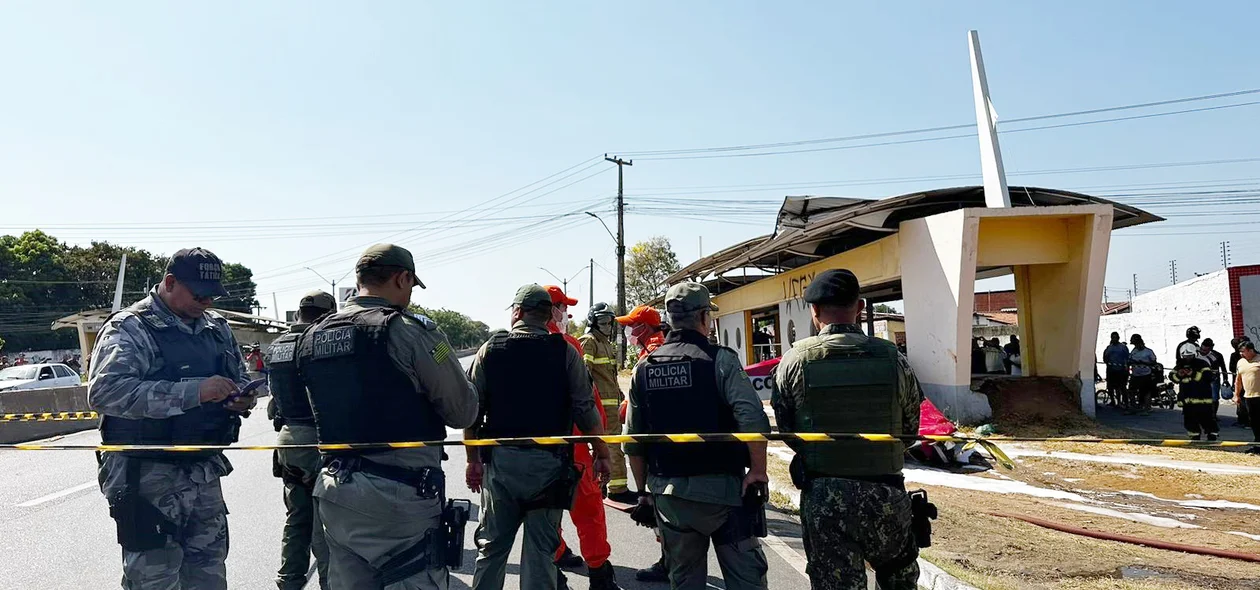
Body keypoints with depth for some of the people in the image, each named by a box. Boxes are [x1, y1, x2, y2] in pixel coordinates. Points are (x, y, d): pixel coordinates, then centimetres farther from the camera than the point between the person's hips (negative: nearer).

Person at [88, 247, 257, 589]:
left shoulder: (217, 328, 11)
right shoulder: (131, 327, -9)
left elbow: (239, 378, 23)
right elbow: (104, 391, -25)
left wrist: (243, 398, -2)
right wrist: (192, 391, -31)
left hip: (206, 474, 6)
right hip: (149, 480, -6)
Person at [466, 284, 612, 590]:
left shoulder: (489, 349, 1)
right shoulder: (565, 352, -4)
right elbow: (586, 409, -8)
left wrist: (473, 459, 11)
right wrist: (601, 454, 2)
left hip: (499, 460, 2)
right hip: (549, 461, -1)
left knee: (491, 545, 13)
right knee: (541, 550, 7)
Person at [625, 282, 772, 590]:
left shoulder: (644, 368, 4)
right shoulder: (719, 359, -10)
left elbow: (633, 442, 8)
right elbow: (753, 419, -22)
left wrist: (645, 489, 17)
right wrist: (758, 470, -10)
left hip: (668, 493, 5)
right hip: (720, 489, -4)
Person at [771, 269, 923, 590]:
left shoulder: (794, 361, -8)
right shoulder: (893, 360, -5)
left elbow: (786, 429, 0)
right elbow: (910, 429, 5)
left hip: (822, 497, -1)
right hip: (885, 493, 1)